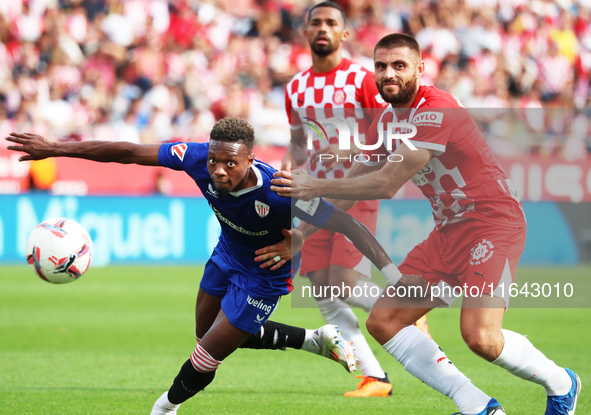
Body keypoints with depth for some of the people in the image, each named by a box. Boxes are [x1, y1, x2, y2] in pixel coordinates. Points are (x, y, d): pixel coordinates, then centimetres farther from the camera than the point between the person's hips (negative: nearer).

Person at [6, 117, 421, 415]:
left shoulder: (279, 192, -41)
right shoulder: (198, 159, -29)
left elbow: (347, 224, -38)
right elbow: (127, 152, -23)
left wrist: (394, 275, -45)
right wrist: (55, 149, -23)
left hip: (263, 275, -6)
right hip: (228, 253, 6)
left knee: (205, 360, 3)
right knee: (208, 333, 24)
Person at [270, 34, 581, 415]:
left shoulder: (437, 110, -19)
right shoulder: (387, 121, 10)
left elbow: (387, 184, -24)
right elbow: (354, 185, 18)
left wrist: (314, 187, -21)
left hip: (492, 223, -9)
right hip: (448, 232, 9)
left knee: (480, 336, -25)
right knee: (383, 322, -1)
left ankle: (561, 383, 5)